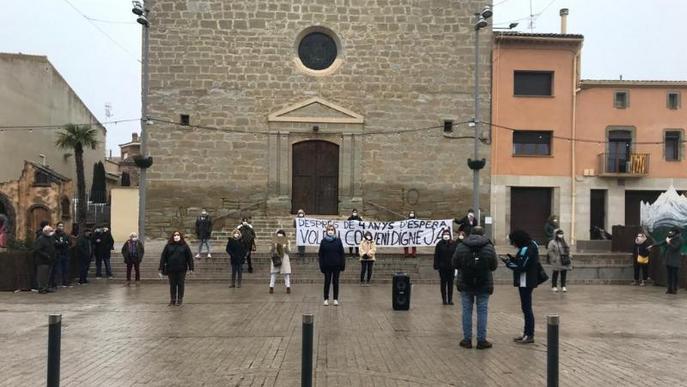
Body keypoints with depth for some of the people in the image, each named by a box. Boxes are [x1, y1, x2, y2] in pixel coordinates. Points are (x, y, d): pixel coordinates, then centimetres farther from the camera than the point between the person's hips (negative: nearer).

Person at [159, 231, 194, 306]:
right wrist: (161, 268, -1)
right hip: (171, 269, 1)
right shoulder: (168, 246, 2)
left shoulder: (184, 246, 0)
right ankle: (172, 300, 18)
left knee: (180, 284, 5)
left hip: (181, 269, -1)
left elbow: (190, 257, 0)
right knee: (172, 285, 8)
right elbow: (163, 257, 3)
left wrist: (191, 268, -5)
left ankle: (180, 300, 16)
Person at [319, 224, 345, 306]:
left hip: (336, 265, 0)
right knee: (327, 282, 5)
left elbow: (342, 253, 1)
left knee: (335, 282, 7)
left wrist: (343, 265, -4)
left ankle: (336, 299, 14)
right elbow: (320, 254, 1)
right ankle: (326, 299, 14)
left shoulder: (338, 241, 1)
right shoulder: (323, 241, 0)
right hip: (327, 266, 0)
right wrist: (321, 266, -5)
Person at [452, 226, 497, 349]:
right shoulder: (489, 247, -5)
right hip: (484, 285, -1)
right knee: (482, 311, 6)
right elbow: (494, 266, 2)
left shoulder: (461, 247, -5)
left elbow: (455, 264, 3)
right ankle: (481, 340, 9)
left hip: (465, 285, 1)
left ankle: (467, 339, 12)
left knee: (467, 311, 8)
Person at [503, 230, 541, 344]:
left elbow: (521, 266, -21)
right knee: (526, 308, 15)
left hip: (526, 283, -11)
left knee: (526, 308, -5)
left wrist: (508, 263, -9)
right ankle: (526, 333, 23)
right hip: (526, 282, 11)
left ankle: (530, 335, 1)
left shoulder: (526, 249, -19)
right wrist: (513, 259, 8)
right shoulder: (529, 247, 13)